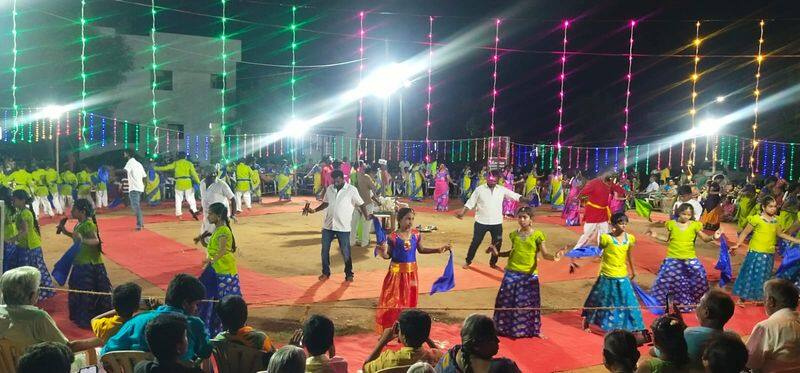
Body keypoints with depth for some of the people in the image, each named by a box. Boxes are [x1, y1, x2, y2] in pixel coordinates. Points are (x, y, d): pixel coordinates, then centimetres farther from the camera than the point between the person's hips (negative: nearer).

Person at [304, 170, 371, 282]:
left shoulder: (352, 190, -7)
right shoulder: (329, 189, 6)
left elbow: (361, 204, -4)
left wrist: (367, 216, -17)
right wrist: (314, 210, 6)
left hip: (343, 226, -4)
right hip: (328, 225, 4)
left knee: (345, 251, 1)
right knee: (325, 250, 10)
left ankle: (349, 274, 17)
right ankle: (326, 272, 26)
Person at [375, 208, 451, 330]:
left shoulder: (416, 234, -4)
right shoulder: (393, 237, -16)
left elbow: (421, 250, 10)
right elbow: (388, 255, -8)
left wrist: (438, 250, 4)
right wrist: (382, 253, -32)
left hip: (411, 271, 4)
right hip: (397, 272, -4)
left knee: (409, 300, 15)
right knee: (393, 300, 3)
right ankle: (390, 327, 17)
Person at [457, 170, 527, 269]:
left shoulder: (502, 190, -1)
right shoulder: (480, 189, -6)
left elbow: (515, 196, -2)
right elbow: (471, 202, -4)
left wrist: (527, 200, -17)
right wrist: (462, 212, -13)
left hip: (496, 223, 2)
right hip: (481, 222, -2)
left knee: (497, 243, 9)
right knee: (476, 242, 4)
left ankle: (493, 262, 29)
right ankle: (468, 261, 21)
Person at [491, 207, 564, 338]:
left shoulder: (537, 235, -7)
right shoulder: (514, 234, 5)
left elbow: (544, 254, -10)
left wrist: (553, 256, -30)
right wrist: (498, 253, 8)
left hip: (529, 275, -3)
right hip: (512, 273, 3)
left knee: (527, 303, 3)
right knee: (507, 301, 8)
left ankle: (529, 330, 19)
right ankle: (505, 328, 24)